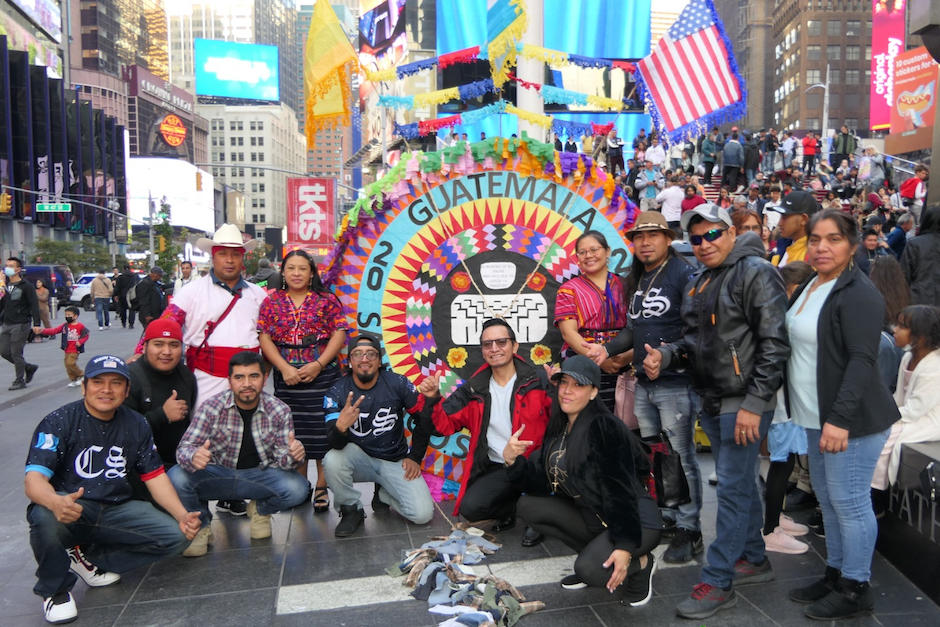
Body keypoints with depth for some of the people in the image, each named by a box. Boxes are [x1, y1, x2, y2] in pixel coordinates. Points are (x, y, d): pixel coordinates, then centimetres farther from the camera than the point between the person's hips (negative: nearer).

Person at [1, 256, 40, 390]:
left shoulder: (26, 286, -7)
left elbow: (34, 305, -13)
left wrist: (36, 324, -21)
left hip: (21, 325, -7)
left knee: (16, 353, -4)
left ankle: (19, 381, 7)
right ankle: (29, 367, 24)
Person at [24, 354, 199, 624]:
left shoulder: (136, 425, 5)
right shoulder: (59, 422, -9)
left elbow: (154, 476, 5)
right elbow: (34, 479, -20)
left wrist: (182, 516, -10)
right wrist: (56, 503, -44)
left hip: (117, 511, 4)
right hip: (70, 509, -4)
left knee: (175, 535, -15)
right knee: (45, 516, -37)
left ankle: (88, 557, 3)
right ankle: (55, 590, -8)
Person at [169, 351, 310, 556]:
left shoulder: (279, 411, -9)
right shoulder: (211, 408, -12)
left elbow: (282, 458, -10)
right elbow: (185, 447, -16)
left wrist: (292, 456, -36)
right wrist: (194, 457, -42)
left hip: (259, 475, 1)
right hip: (217, 474, 0)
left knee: (298, 489, -27)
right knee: (176, 478, -29)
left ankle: (261, 510, 10)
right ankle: (200, 526, 3)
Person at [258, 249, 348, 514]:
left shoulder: (326, 300, 3)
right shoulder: (272, 301, 8)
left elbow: (340, 333, -2)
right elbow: (264, 337, 2)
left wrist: (318, 365, -12)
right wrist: (284, 368, -10)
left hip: (322, 373, -2)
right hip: (287, 376, 2)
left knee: (322, 429, -2)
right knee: (293, 430, 8)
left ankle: (322, 488, 9)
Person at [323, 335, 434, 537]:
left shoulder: (397, 384, -11)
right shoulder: (336, 393, -12)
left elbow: (424, 418, 1)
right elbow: (336, 445, -21)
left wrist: (415, 458, -2)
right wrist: (340, 427, -45)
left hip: (395, 461, 1)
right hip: (359, 458, 0)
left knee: (423, 514, -17)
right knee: (333, 460, -34)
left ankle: (383, 495, 16)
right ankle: (351, 510, -5)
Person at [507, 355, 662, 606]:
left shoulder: (604, 427, -21)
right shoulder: (559, 428, 4)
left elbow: (620, 491, -25)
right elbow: (542, 483, -1)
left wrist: (625, 547, -29)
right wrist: (513, 460, -17)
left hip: (636, 522, -8)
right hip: (592, 517, 8)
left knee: (590, 569, -30)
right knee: (529, 506, -2)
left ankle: (640, 563, 3)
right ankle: (595, 557, 8)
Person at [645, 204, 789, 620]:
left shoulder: (755, 273, -12)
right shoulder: (698, 284, 15)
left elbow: (774, 344, -18)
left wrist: (753, 404, -21)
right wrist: (665, 355, -1)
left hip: (745, 403, -8)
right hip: (712, 402, 9)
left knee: (733, 488, -3)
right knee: (739, 482, 19)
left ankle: (718, 582, 6)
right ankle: (753, 560, 35)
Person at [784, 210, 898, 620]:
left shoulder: (858, 294, -15)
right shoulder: (809, 286, 12)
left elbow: (862, 360, -22)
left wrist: (840, 418, -28)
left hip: (851, 419, -9)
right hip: (818, 416, 9)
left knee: (848, 501, 0)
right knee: (827, 498, 17)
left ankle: (856, 587, 15)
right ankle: (836, 573, 31)